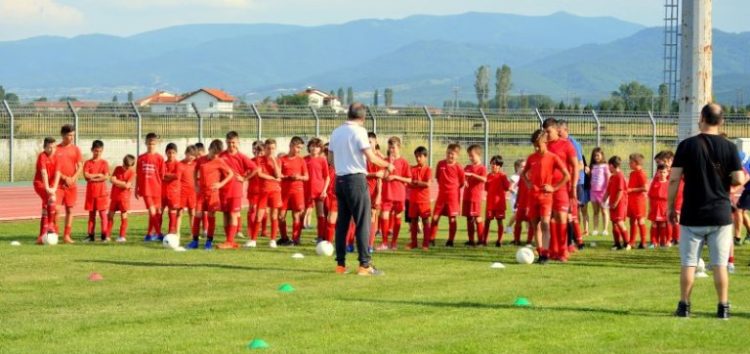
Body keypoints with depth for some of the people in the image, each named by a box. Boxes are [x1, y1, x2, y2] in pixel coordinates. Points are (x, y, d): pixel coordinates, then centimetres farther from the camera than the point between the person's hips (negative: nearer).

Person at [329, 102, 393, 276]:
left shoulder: (336, 132, 10)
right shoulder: (358, 131, -10)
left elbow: (331, 159, 16)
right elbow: (371, 157, -16)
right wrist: (388, 165, -1)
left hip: (340, 180, 7)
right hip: (356, 179, -7)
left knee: (342, 222, 10)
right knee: (363, 222, -4)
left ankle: (340, 264, 10)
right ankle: (365, 264, -8)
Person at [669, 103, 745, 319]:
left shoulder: (687, 145, -5)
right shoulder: (729, 147, -3)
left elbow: (674, 179, -6)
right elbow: (739, 180, -6)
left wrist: (670, 207, 3)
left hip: (692, 215, -1)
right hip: (720, 214, 1)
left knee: (688, 263, 6)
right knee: (720, 264, 5)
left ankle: (684, 306, 7)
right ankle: (723, 307, 5)